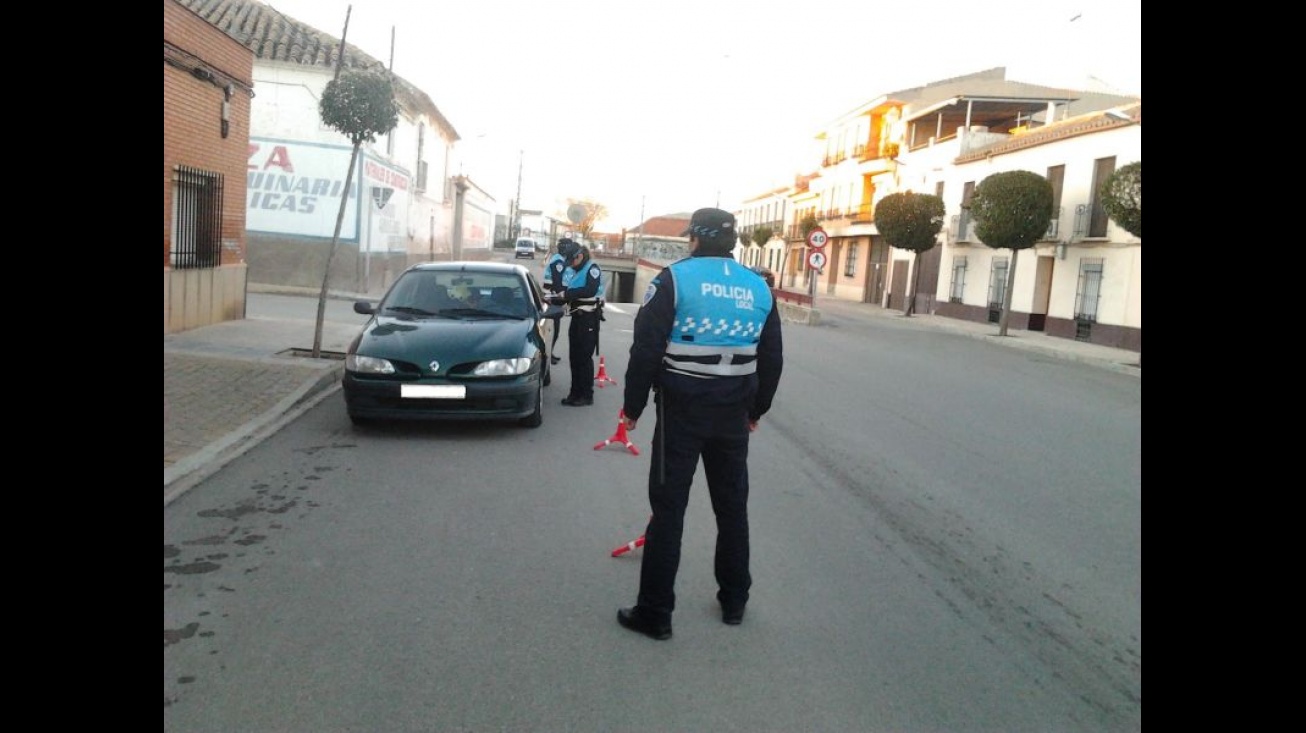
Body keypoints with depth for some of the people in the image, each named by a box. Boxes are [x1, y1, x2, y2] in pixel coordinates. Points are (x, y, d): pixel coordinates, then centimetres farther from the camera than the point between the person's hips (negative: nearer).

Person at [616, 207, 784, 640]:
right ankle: (734, 601, 29)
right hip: (733, 414, 4)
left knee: (668, 509, 2)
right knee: (732, 507, 16)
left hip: (682, 409, -4)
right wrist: (756, 409, 24)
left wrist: (633, 406, -2)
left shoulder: (675, 278, -7)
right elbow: (772, 358, 13)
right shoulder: (759, 288, 7)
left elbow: (646, 350, -11)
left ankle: (654, 612, 6)